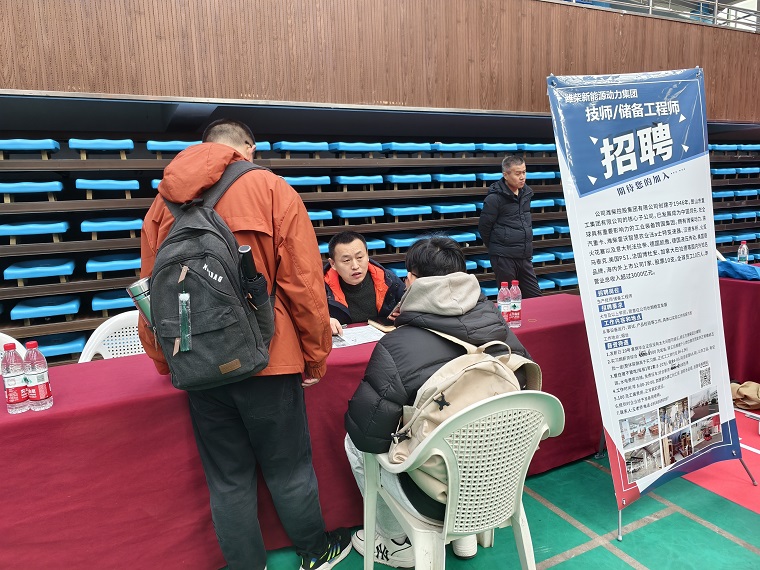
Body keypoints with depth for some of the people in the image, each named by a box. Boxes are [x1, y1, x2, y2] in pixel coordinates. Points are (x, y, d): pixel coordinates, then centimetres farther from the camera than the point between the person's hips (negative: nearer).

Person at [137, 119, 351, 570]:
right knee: (289, 468, 15)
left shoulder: (166, 200, 7)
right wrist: (316, 357, -1)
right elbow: (304, 283, -10)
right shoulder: (272, 190, -5)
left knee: (227, 478, 16)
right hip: (267, 361, -3)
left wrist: (166, 363, 19)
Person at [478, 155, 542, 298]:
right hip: (504, 258, -6)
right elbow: (484, 227, -6)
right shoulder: (494, 198, -12)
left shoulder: (526, 192, 9)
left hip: (525, 257, 6)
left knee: (535, 297, 8)